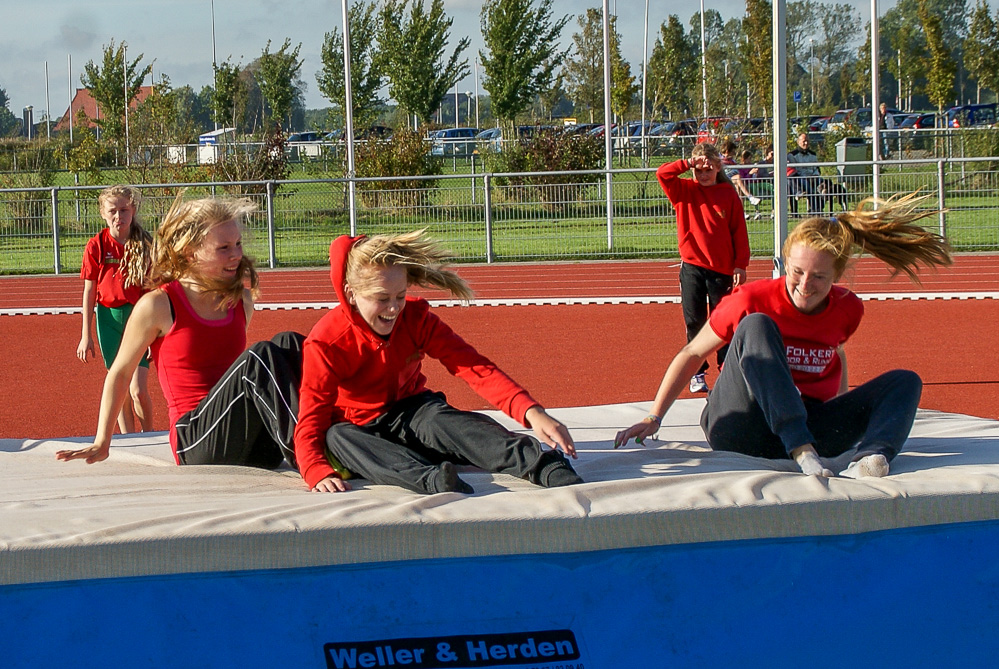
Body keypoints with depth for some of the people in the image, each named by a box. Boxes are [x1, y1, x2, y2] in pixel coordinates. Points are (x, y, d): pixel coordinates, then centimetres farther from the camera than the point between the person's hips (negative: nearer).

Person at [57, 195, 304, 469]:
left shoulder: (241, 301, 14)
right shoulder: (158, 306, -2)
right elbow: (120, 373, 7)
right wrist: (101, 444, 9)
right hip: (197, 443, -6)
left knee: (289, 343, -18)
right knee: (260, 355, -29)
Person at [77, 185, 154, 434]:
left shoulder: (145, 245, -3)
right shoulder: (97, 246, -3)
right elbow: (89, 292, 3)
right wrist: (86, 335, 2)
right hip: (109, 318, 1)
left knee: (138, 390, -9)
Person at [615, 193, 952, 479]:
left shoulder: (847, 309, 1)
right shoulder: (752, 300, -11)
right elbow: (691, 354, 0)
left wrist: (848, 418, 26)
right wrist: (653, 419, 0)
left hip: (809, 423, 4)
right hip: (738, 431, -4)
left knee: (905, 381, -11)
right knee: (756, 325, -29)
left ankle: (869, 459, -44)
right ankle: (802, 450, -44)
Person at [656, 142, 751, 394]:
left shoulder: (728, 193, 1)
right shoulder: (685, 190, 4)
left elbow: (739, 231, 1)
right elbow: (663, 173, -11)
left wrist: (740, 265, -3)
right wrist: (688, 164, -14)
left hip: (722, 269, -1)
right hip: (692, 267, 1)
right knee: (694, 322, 3)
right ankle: (697, 374, 9)